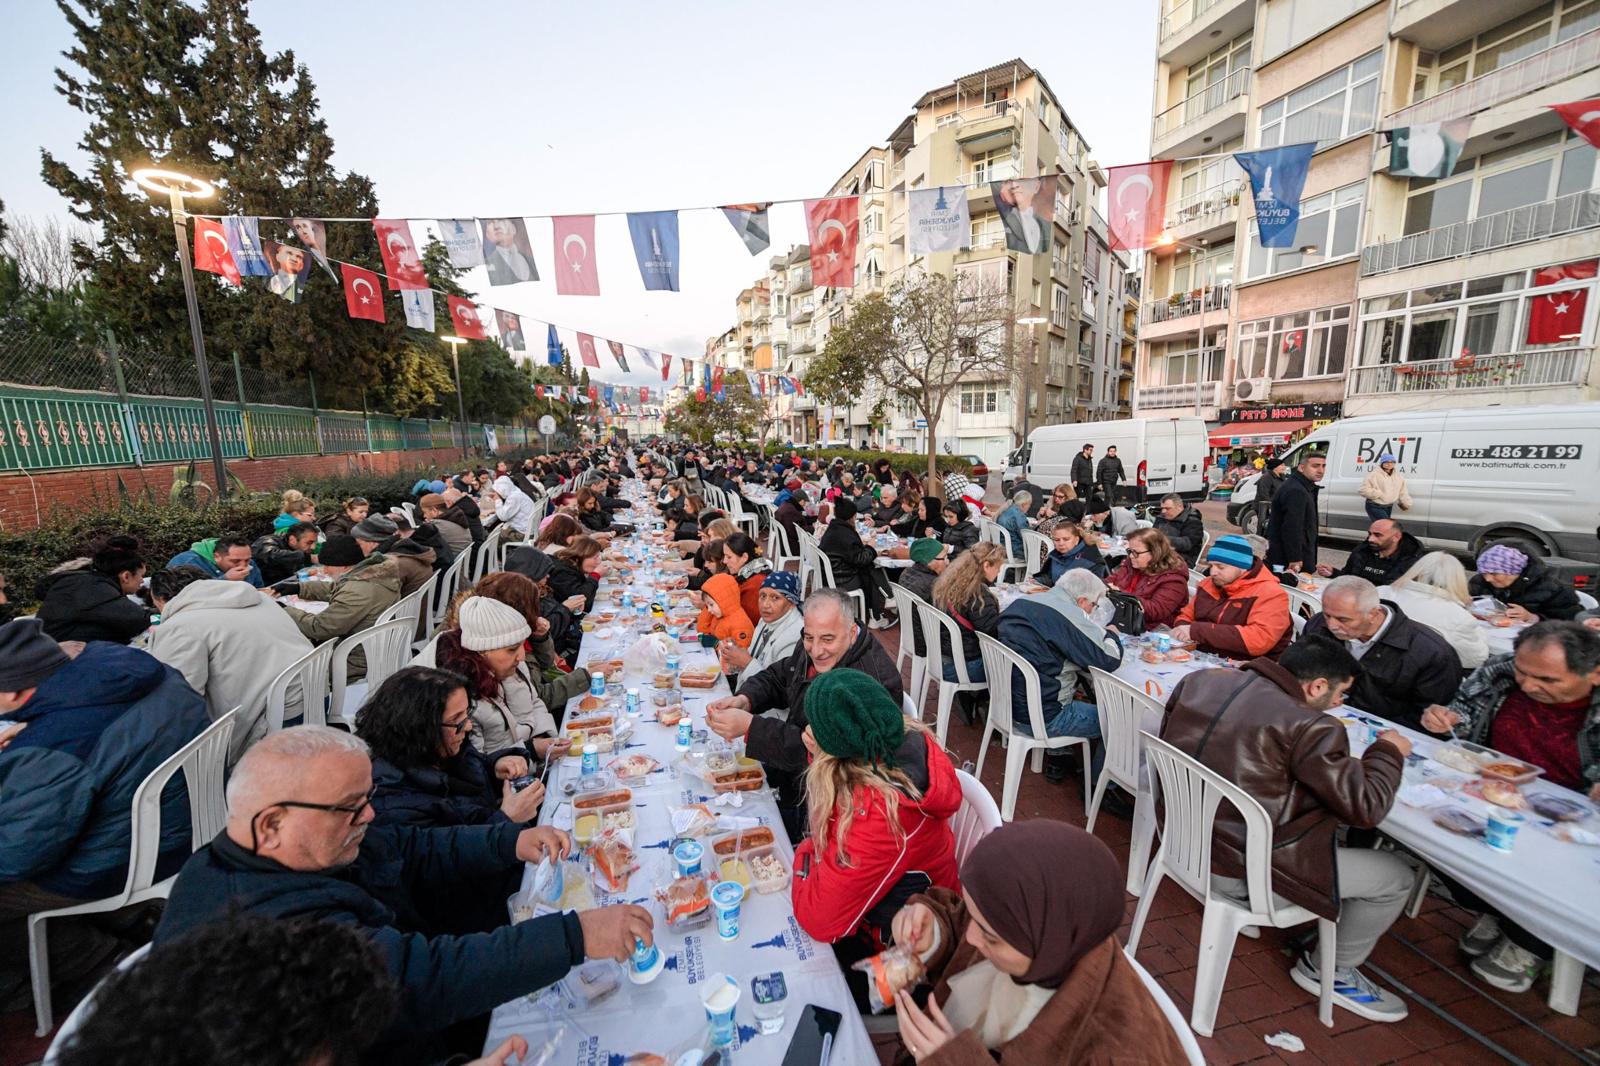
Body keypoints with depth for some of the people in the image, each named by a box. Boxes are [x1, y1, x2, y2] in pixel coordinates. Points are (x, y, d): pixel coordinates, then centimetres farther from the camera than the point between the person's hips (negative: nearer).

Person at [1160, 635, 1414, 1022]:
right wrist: (1388, 751, 6)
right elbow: (1365, 807, -11)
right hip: (1237, 870, -7)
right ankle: (1330, 970, 29)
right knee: (1396, 876, 10)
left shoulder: (1200, 680, -2)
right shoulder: (1309, 727, -21)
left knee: (1325, 816, 28)